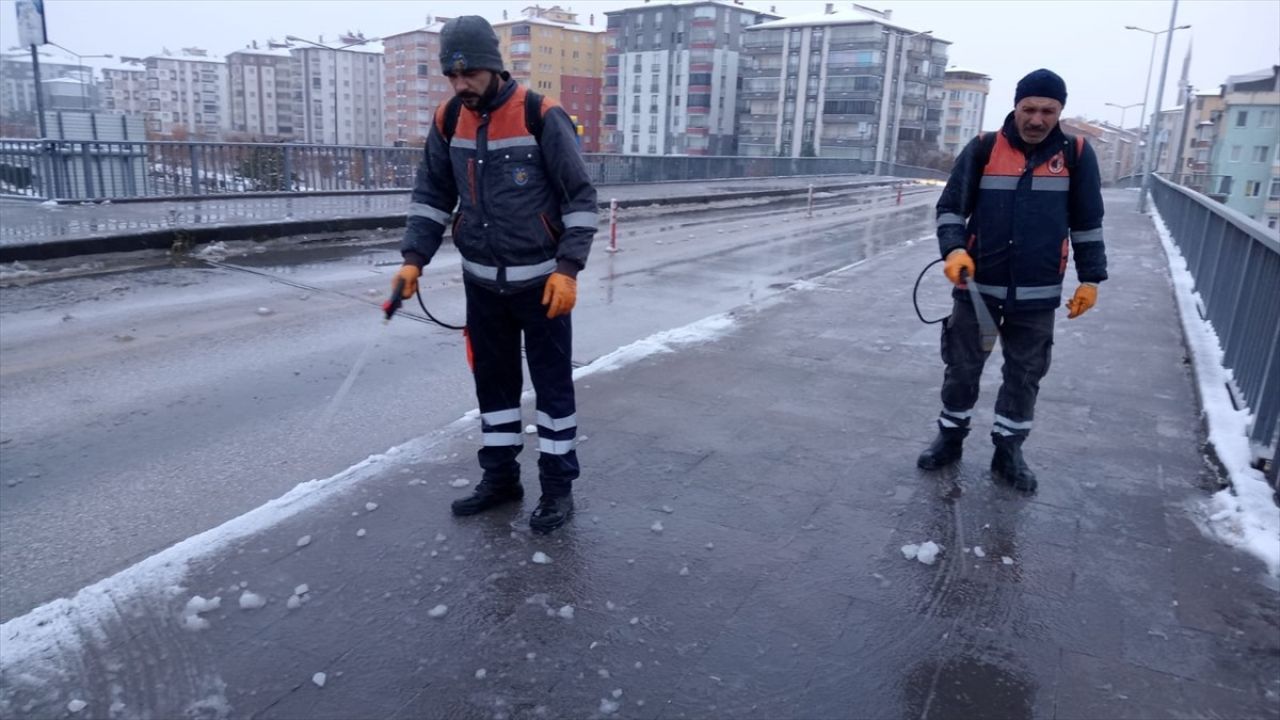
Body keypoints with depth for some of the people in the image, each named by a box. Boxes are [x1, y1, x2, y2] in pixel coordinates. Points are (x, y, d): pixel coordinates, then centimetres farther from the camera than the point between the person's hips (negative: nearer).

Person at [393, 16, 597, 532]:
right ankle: (500, 477, 28)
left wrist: (568, 268, -18)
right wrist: (413, 258, -3)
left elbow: (580, 196, -12)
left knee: (552, 380, 4)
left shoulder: (541, 116, -14)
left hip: (541, 279, -5)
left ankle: (558, 485, 17)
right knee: (492, 378, 13)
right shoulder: (449, 121, 2)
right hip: (482, 280, 6)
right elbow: (431, 194, 9)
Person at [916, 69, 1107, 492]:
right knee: (962, 367, 9)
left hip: (1037, 294, 1)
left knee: (1025, 375, 10)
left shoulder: (1076, 154, 1)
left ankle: (1008, 451, 25)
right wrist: (954, 250, -17)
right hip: (977, 285, -1)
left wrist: (1090, 279, 7)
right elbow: (951, 207, 0)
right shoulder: (983, 149, -2)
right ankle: (950, 438, 28)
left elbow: (1087, 223, 8)